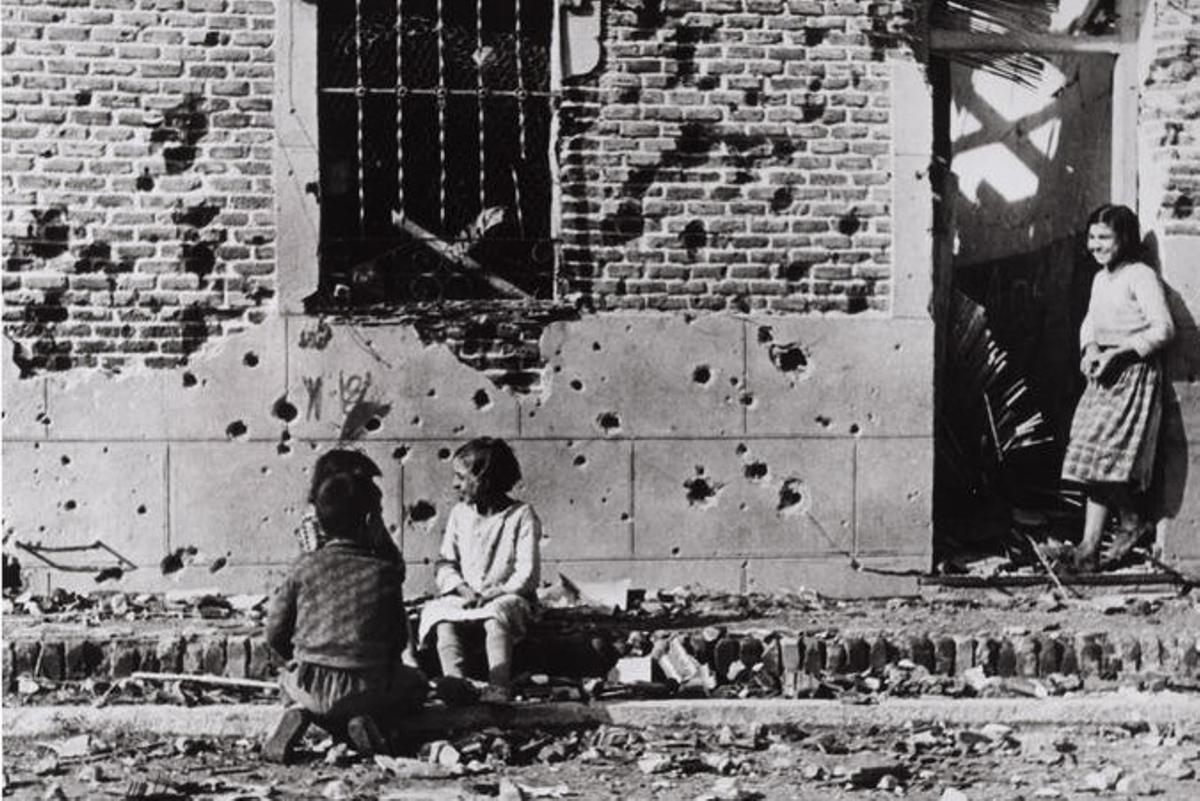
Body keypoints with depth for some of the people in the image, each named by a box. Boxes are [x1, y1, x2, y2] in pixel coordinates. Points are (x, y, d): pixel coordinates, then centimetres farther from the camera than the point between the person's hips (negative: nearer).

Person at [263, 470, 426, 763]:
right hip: (365, 690, -2)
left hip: (309, 687, 2)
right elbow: (400, 639, 6)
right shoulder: (384, 571, -1)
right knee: (416, 683, 28)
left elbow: (275, 633, 4)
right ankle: (369, 720, -2)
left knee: (288, 679, 38)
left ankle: (300, 714, 1)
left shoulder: (305, 565, 2)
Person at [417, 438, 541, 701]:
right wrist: (461, 588, -9)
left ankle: (499, 689, -46)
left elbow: (527, 574, -8)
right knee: (441, 613, -27)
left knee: (495, 616, -37)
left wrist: (493, 593, -19)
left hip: (506, 597, -4)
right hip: (463, 598, 4)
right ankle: (455, 680, -43)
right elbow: (445, 563, 11)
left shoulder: (521, 516, -3)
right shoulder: (459, 514, 12)